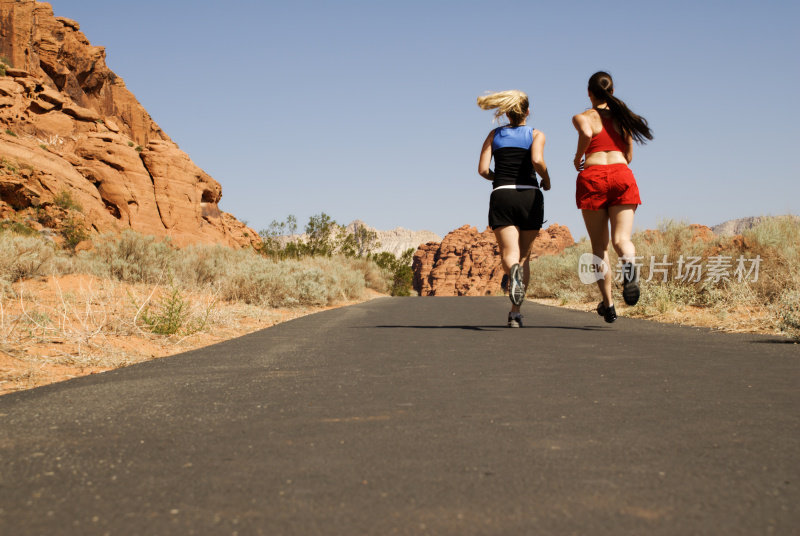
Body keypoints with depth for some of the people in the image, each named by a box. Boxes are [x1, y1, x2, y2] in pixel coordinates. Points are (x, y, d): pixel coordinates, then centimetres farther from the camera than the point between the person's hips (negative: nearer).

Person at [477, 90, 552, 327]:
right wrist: (546, 181, 4)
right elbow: (537, 160, -14)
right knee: (524, 256, 12)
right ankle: (515, 313, 8)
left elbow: (483, 169, 4)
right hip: (530, 196, 0)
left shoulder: (495, 134, 12)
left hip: (502, 196, 0)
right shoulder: (536, 134, 5)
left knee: (510, 255, -5)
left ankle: (514, 272, -43)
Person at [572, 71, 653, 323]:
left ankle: (608, 304, 8)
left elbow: (586, 134, -15)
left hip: (592, 176, -2)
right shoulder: (623, 117, 20)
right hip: (621, 175, 2)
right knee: (621, 238, -6)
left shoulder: (582, 117, 9)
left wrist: (578, 158, 1)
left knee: (599, 245, 7)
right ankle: (630, 264, -44)